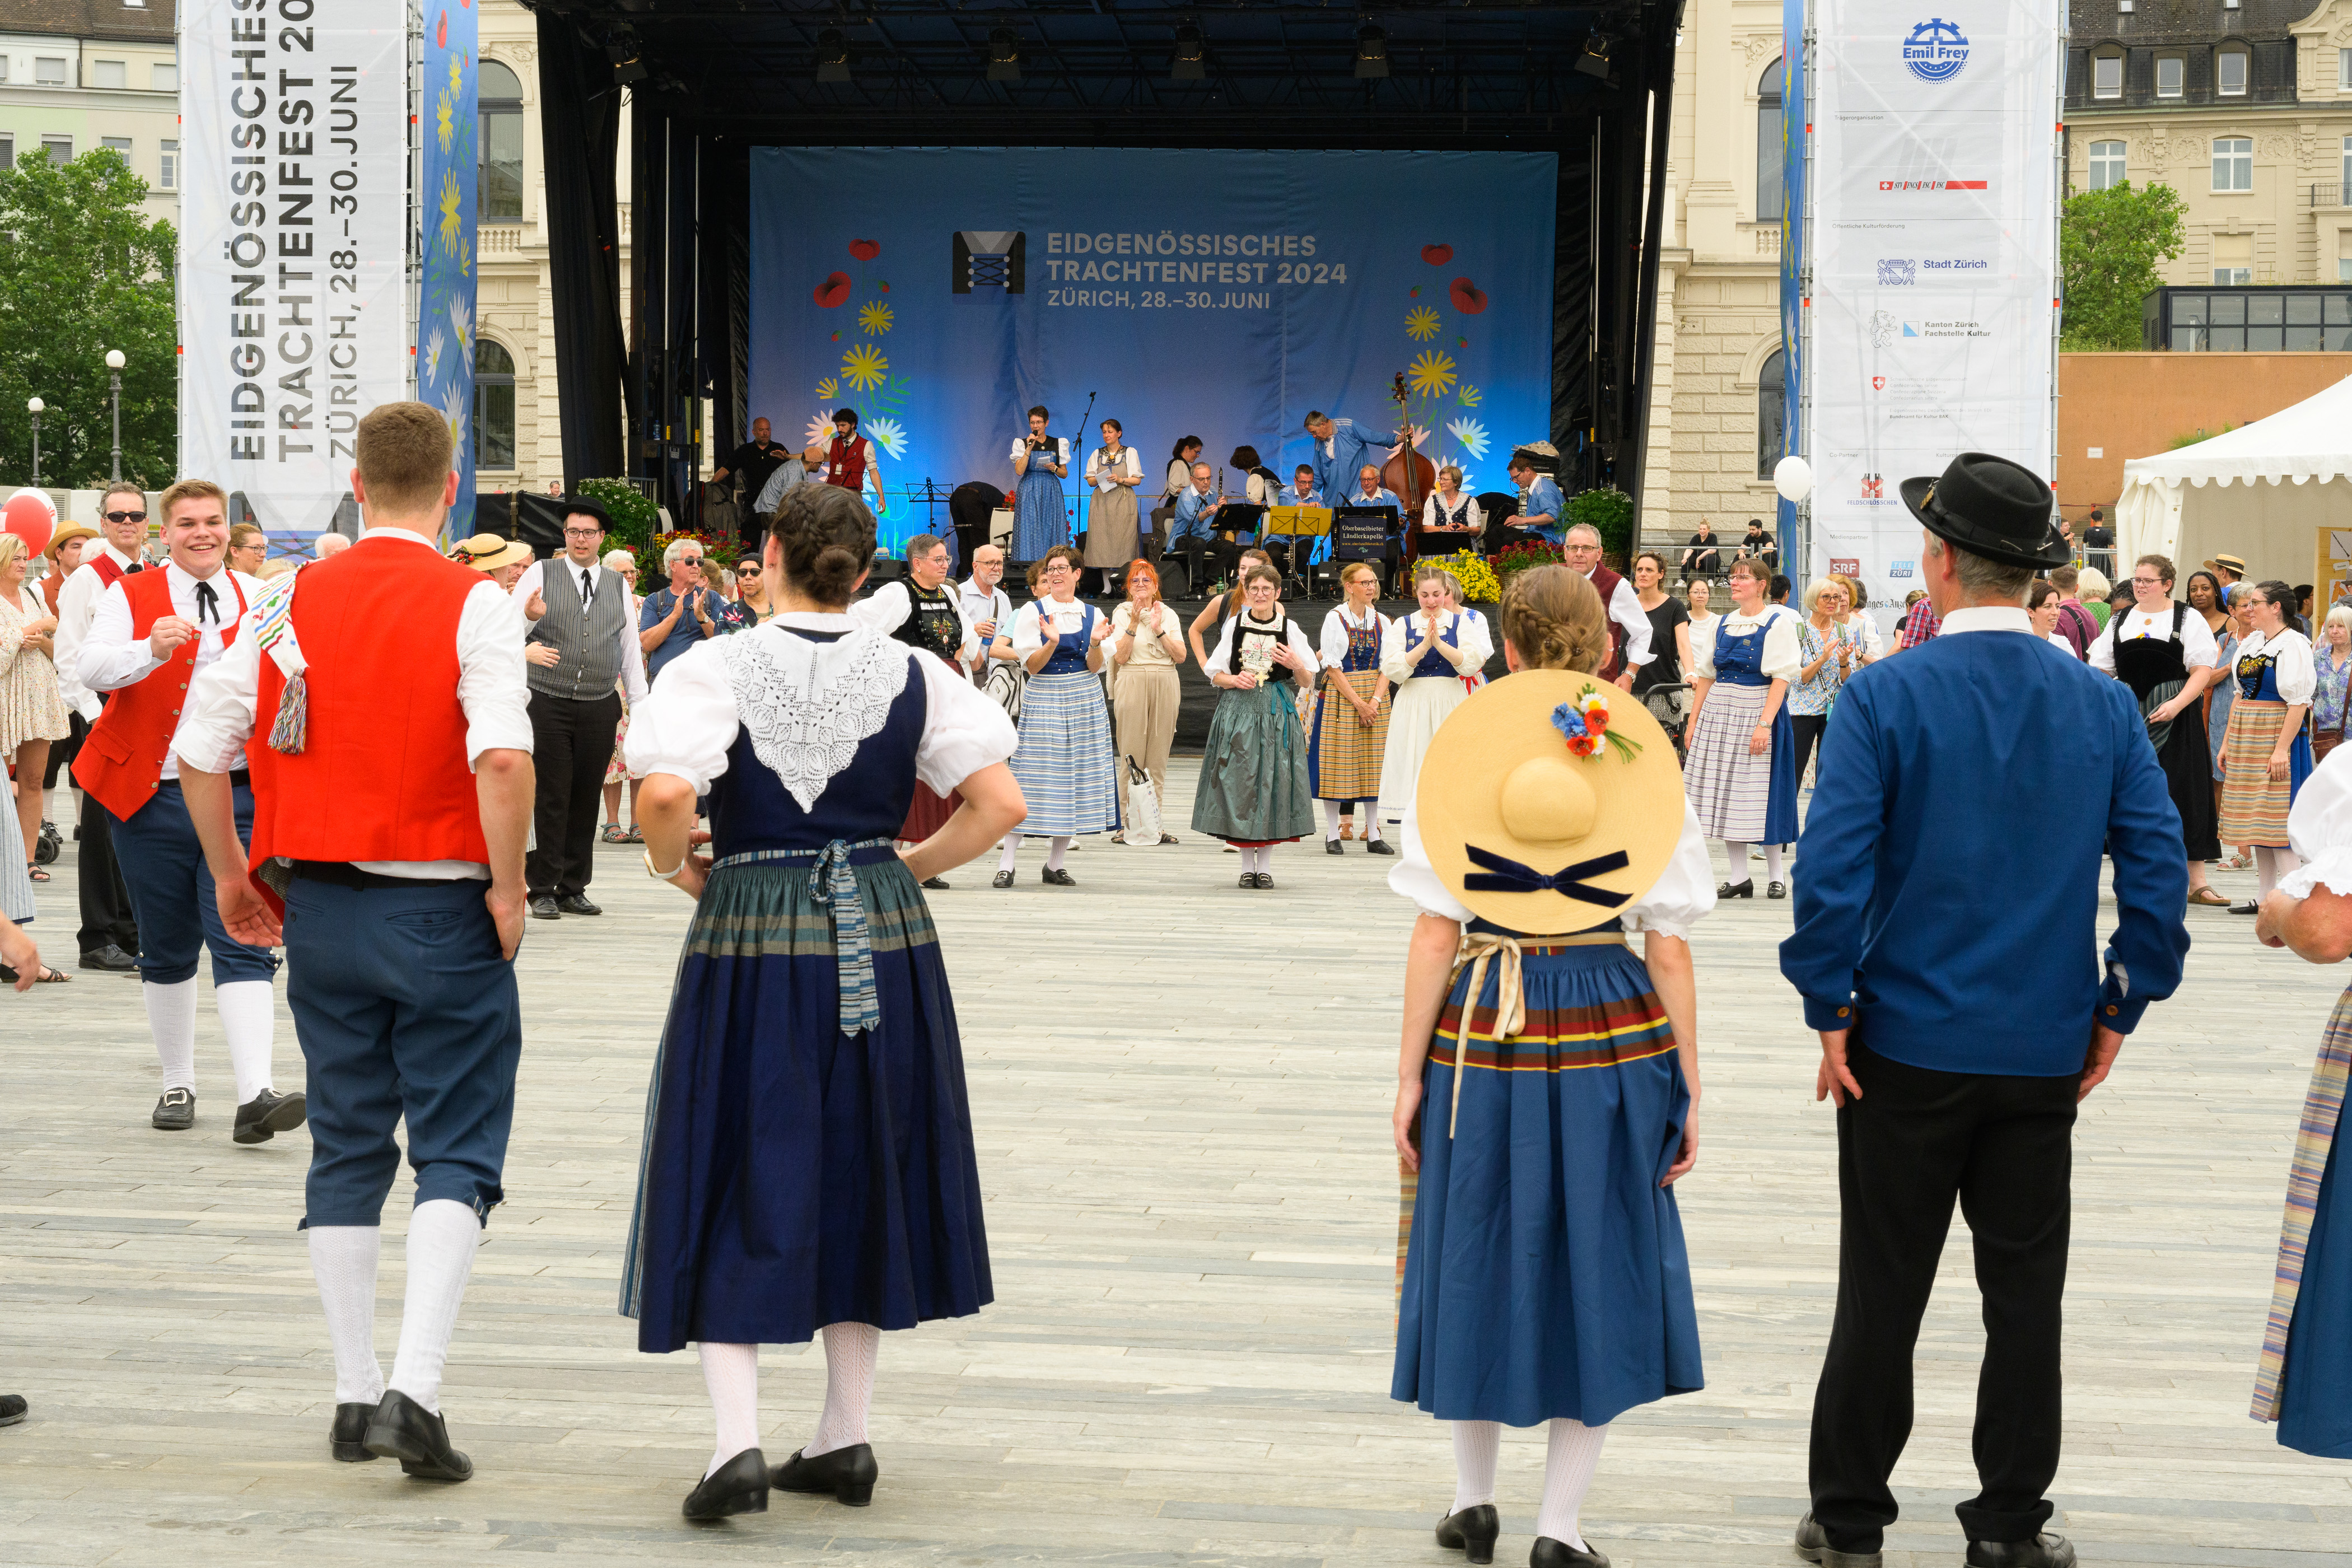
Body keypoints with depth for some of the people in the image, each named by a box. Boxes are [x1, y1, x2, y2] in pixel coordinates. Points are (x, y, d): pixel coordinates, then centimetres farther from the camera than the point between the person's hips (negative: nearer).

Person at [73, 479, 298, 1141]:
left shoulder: (261, 599, 8)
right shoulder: (131, 596, 1)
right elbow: (89, 666, -15)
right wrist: (150, 650, -33)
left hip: (238, 794, 0)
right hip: (151, 795, 0)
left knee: (243, 943, -9)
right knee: (166, 951, 10)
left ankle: (255, 1097, -17)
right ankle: (177, 1084, 25)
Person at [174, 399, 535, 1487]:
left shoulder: (289, 601, 3)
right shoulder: (473, 606, -10)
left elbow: (199, 748, 3)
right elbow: (503, 755, -24)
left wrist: (230, 875, 15)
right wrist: (508, 885, -12)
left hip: (319, 906, 4)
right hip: (441, 909, -4)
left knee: (345, 1150, 14)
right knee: (456, 1153, 3)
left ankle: (354, 1396, 19)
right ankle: (414, 1389, -10)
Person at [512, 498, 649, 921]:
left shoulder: (618, 585, 14)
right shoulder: (540, 574, 4)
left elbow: (631, 648, 17)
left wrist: (640, 704, 12)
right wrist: (529, 617, -22)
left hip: (600, 707, 3)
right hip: (549, 705, -3)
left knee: (586, 799, 5)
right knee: (551, 798, -6)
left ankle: (574, 889, 13)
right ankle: (542, 891, 1)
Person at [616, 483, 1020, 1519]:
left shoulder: (720, 668, -7)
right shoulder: (913, 675, 2)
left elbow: (666, 791, -23)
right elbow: (1000, 803, -4)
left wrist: (674, 867, -4)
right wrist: (904, 870, 8)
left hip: (751, 939, -3)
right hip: (882, 938, 3)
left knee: (736, 1180, 4)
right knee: (861, 1177, 14)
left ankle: (738, 1442, -8)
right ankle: (845, 1438, 20)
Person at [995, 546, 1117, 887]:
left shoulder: (1091, 615, 9)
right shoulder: (1033, 611, 1)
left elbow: (1094, 668, 3)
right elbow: (1032, 666, -6)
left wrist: (1095, 644, -17)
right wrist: (1051, 642, -24)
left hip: (1084, 701, 3)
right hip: (1043, 701, -3)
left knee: (1075, 775, 2)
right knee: (1036, 776, -9)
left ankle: (1054, 865, 11)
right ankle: (1006, 865, -6)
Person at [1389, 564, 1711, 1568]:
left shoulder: (1458, 763, -2)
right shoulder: (1646, 771, -1)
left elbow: (1434, 937, -5)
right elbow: (1670, 954, -3)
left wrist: (1411, 1075, -1)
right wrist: (1687, 1087, 3)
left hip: (1484, 1035, 0)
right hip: (1614, 1037, 0)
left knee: (1478, 1258, 14)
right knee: (1598, 1267, 10)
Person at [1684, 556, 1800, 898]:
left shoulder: (1778, 622, -4)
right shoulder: (1723, 623, 13)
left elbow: (1782, 677, -12)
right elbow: (1706, 674, 16)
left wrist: (1764, 724, -21)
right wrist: (1694, 721, 9)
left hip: (1757, 711, -6)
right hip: (1719, 713, 6)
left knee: (1762, 793, -3)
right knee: (1724, 793, 3)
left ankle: (1775, 876, 8)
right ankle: (1739, 876, 8)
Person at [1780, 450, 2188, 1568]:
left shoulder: (1884, 698, -11)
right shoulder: (2104, 706, -1)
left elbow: (1832, 870, -16)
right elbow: (2158, 876, -3)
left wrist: (1831, 1015, -7)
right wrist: (2118, 1012, 6)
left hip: (1907, 1047, -2)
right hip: (2044, 1054, 3)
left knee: (1883, 1292, 7)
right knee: (2025, 1292, 11)